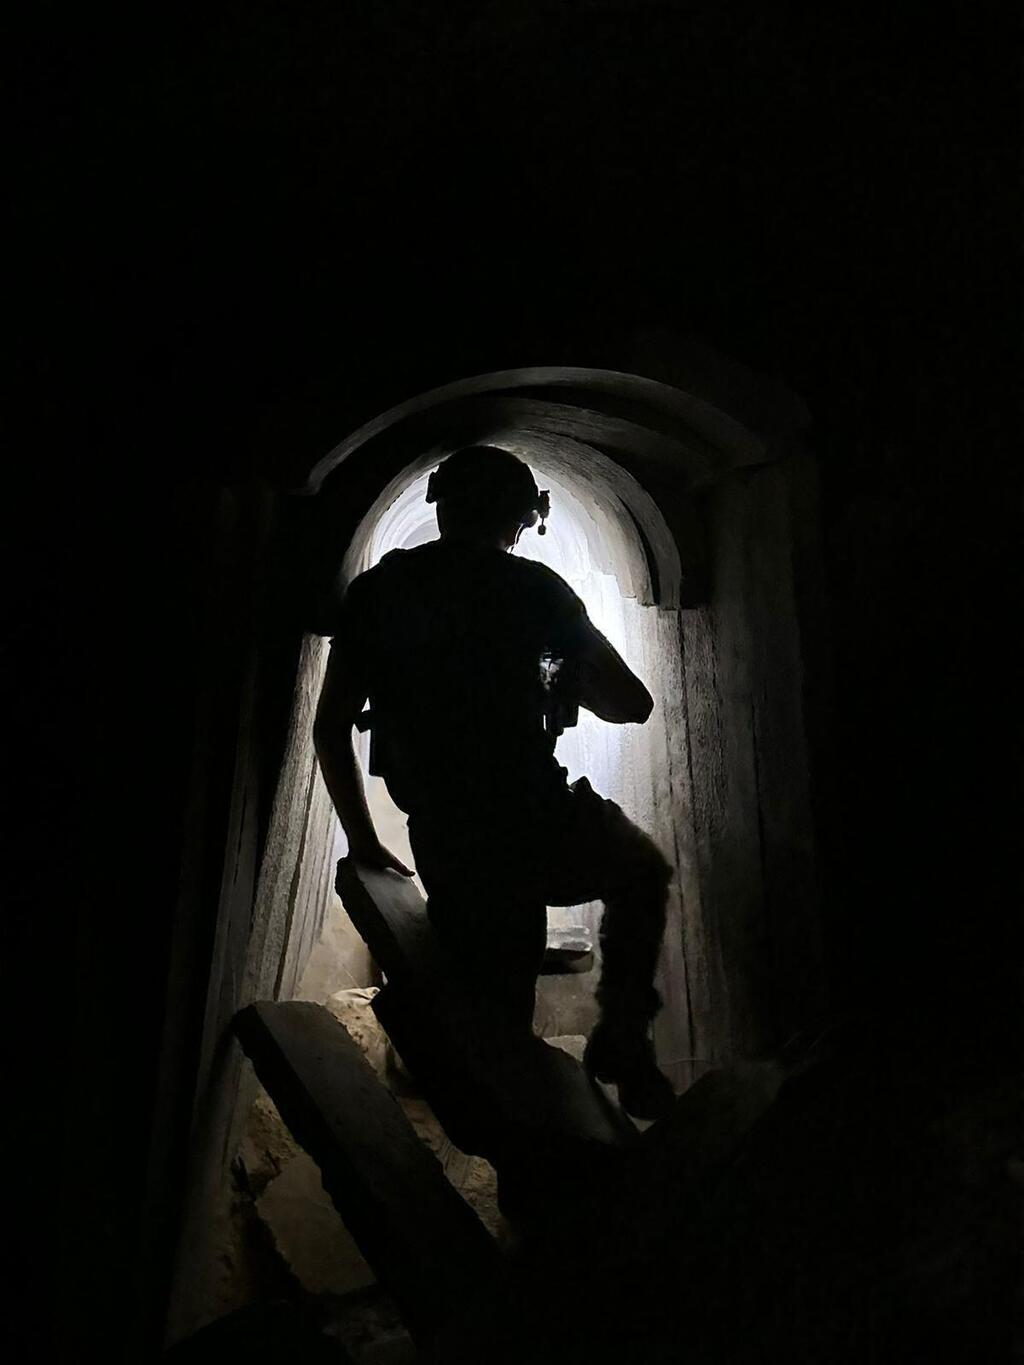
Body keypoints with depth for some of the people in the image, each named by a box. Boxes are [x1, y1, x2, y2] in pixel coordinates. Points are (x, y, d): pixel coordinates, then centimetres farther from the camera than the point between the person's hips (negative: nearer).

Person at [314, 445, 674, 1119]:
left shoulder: (376, 591, 7)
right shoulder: (531, 585, -4)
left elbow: (331, 727, 10)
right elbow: (632, 703, 1)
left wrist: (364, 841, 19)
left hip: (442, 851, 4)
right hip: (537, 831, -4)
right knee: (643, 870, 26)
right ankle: (623, 1040, 17)